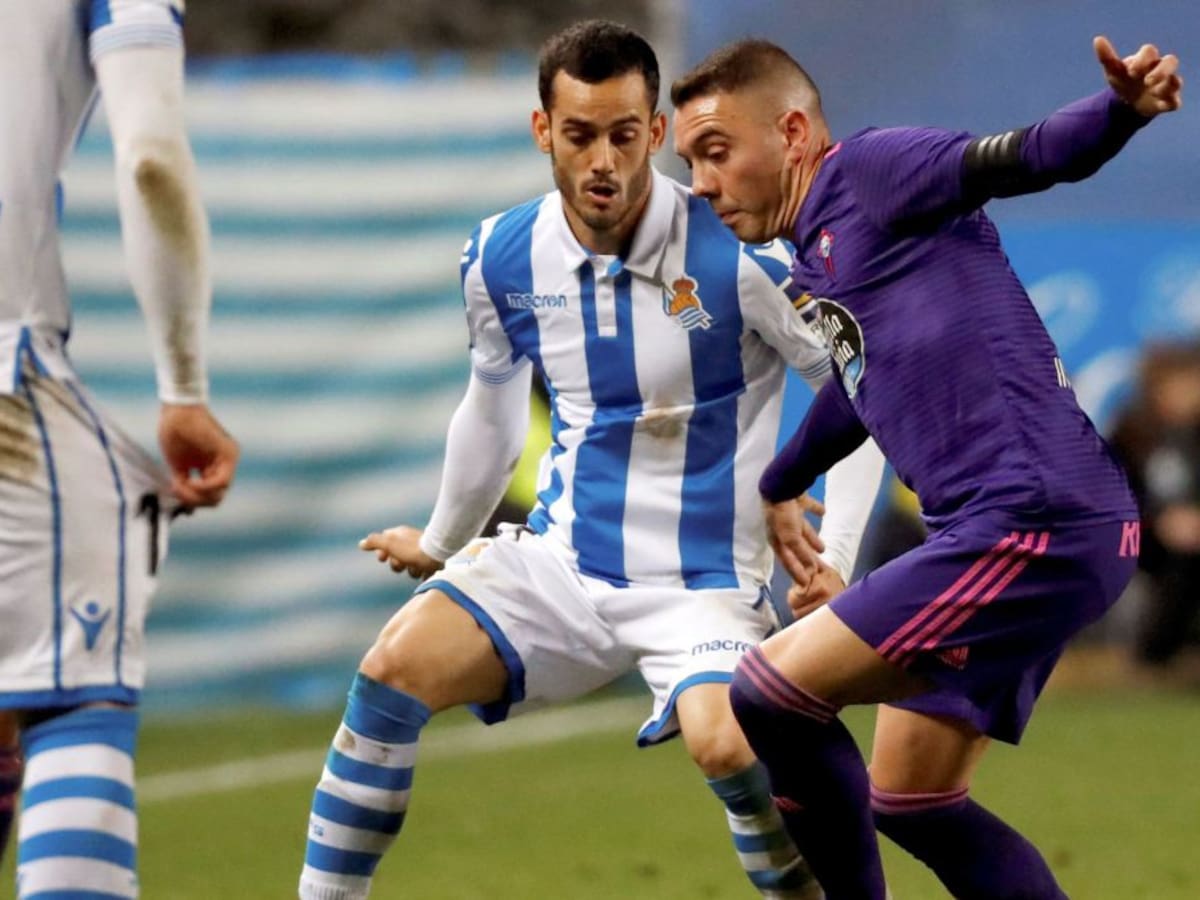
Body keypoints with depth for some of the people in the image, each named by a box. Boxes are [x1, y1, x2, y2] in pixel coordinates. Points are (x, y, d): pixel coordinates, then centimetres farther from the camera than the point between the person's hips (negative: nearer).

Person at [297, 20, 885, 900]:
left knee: (725, 745, -32)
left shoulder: (739, 256, -15)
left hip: (702, 581, -4)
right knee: (395, 667, -19)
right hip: (557, 562, 4)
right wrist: (441, 541, 34)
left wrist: (834, 557, -11)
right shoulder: (502, 260, 0)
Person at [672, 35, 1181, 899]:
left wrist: (1123, 109, -41)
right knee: (909, 800, 13)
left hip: (1035, 525, -10)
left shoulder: (869, 171, -5)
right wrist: (777, 486, 57)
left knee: (770, 692, -10)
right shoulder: (819, 258, 22)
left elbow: (1024, 157, -20)